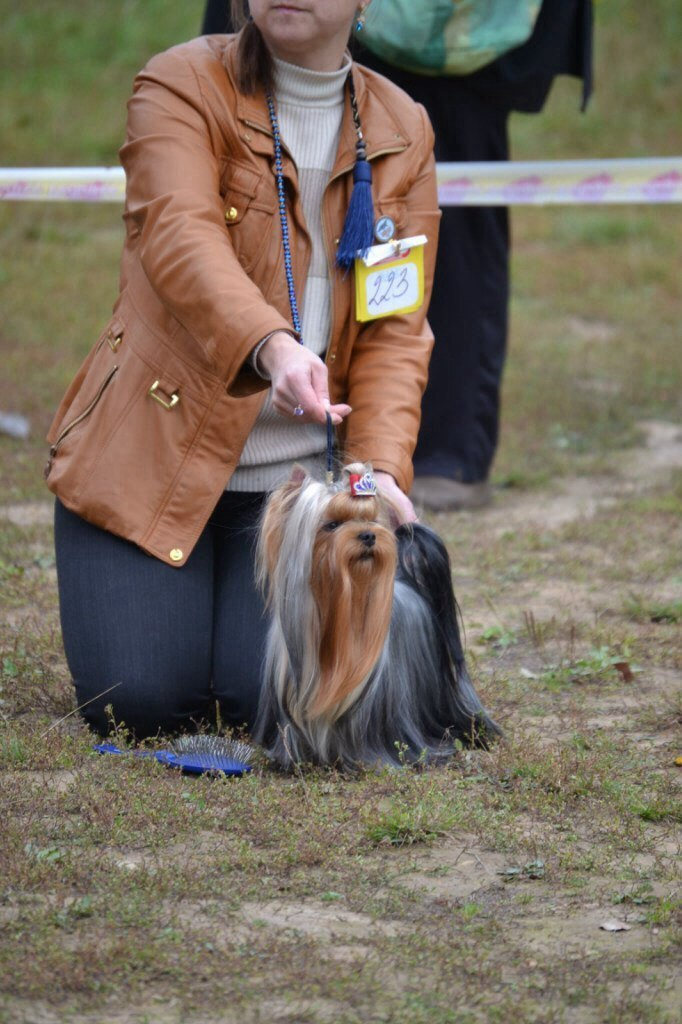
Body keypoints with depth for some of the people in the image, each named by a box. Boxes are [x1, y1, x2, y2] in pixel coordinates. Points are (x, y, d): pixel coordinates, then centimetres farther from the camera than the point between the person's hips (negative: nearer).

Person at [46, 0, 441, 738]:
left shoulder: (403, 133, 6)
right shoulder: (183, 87, -5)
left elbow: (396, 330, 0)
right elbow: (180, 237, -25)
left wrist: (379, 467, -18)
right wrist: (271, 347, -44)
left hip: (296, 470, 2)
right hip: (156, 450, -2)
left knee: (264, 698, -15)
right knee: (141, 702, -14)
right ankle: (155, 601, 21)